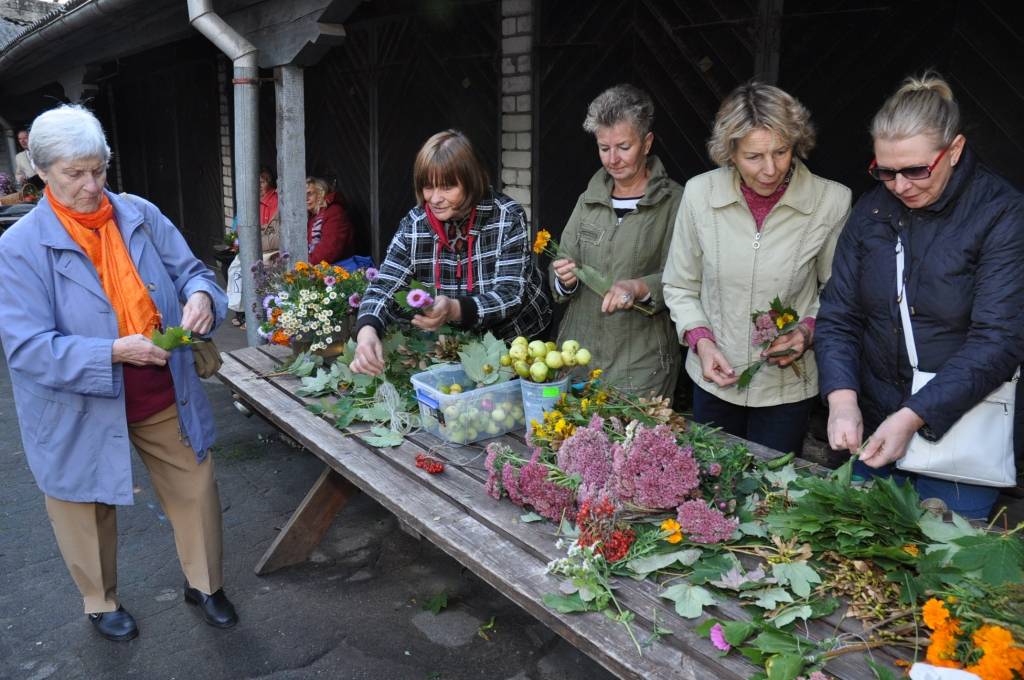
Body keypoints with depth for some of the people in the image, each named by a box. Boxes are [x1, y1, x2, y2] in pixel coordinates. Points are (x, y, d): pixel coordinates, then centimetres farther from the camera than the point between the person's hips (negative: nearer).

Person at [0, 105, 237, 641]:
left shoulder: (141, 216, -3)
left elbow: (190, 271, 4)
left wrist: (201, 295, -21)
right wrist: (113, 352, -31)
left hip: (164, 398, 3)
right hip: (80, 413, -3)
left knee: (196, 490, 12)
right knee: (90, 512, 17)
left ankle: (204, 584, 37)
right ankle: (101, 603, 43)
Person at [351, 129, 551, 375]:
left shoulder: (507, 217, -15)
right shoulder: (414, 224, -8)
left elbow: (509, 295, -22)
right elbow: (384, 286, -14)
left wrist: (454, 310, -42)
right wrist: (367, 331, -36)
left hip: (514, 339, -4)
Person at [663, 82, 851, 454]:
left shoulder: (832, 201, -13)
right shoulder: (699, 193, -10)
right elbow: (679, 287, 2)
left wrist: (809, 329, -16)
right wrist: (700, 340, -12)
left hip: (787, 386, -1)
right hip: (714, 380, 2)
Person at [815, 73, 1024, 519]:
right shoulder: (872, 210, 1)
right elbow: (837, 314, -2)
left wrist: (913, 416, -26)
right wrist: (842, 399, -18)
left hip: (956, 432, -3)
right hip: (870, 427, 4)